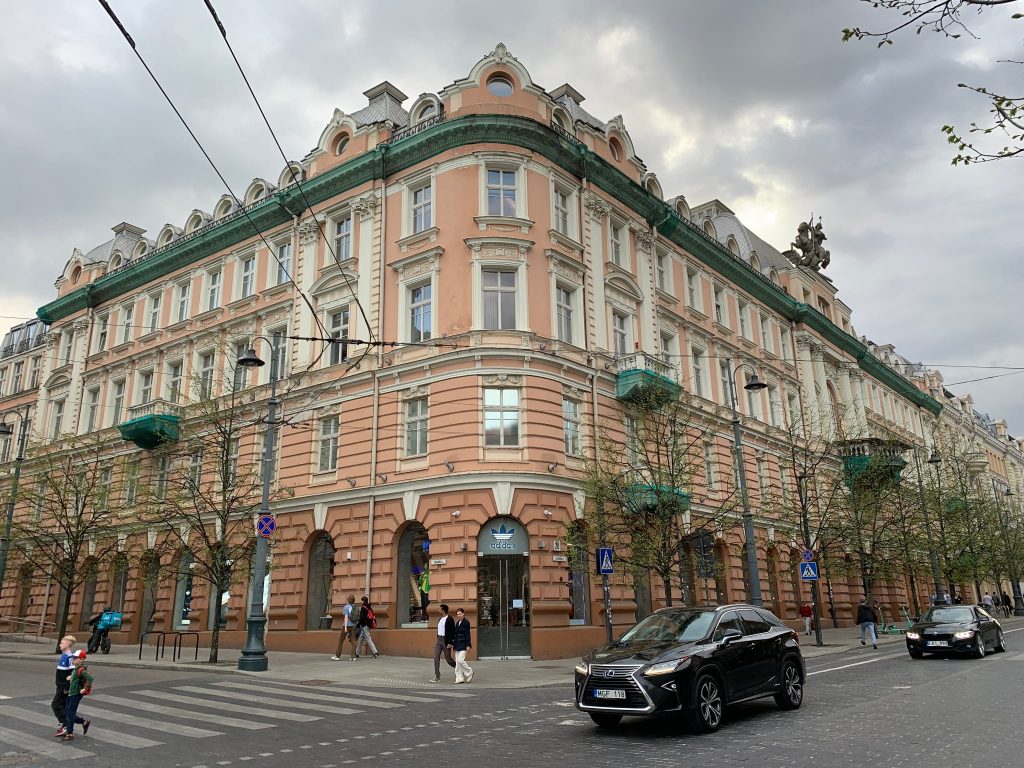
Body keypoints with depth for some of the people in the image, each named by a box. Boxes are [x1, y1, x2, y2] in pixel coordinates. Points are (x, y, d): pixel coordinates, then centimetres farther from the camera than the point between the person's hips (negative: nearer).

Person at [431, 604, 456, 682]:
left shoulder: (450, 619, -13)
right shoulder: (440, 619, 11)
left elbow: (452, 632, -16)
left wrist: (450, 643, -20)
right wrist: (437, 638, 18)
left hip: (446, 641, -7)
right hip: (439, 640, 7)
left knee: (448, 659, 1)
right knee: (436, 658, -2)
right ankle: (437, 677, 2)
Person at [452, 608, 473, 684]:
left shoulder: (466, 622, -9)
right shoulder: (457, 623, 14)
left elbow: (467, 634, -12)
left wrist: (468, 645, -16)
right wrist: (453, 643, 15)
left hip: (463, 644, -8)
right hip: (457, 644, 8)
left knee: (460, 660, -14)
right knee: (457, 662, 4)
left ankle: (469, 673, 7)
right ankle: (459, 678, 9)